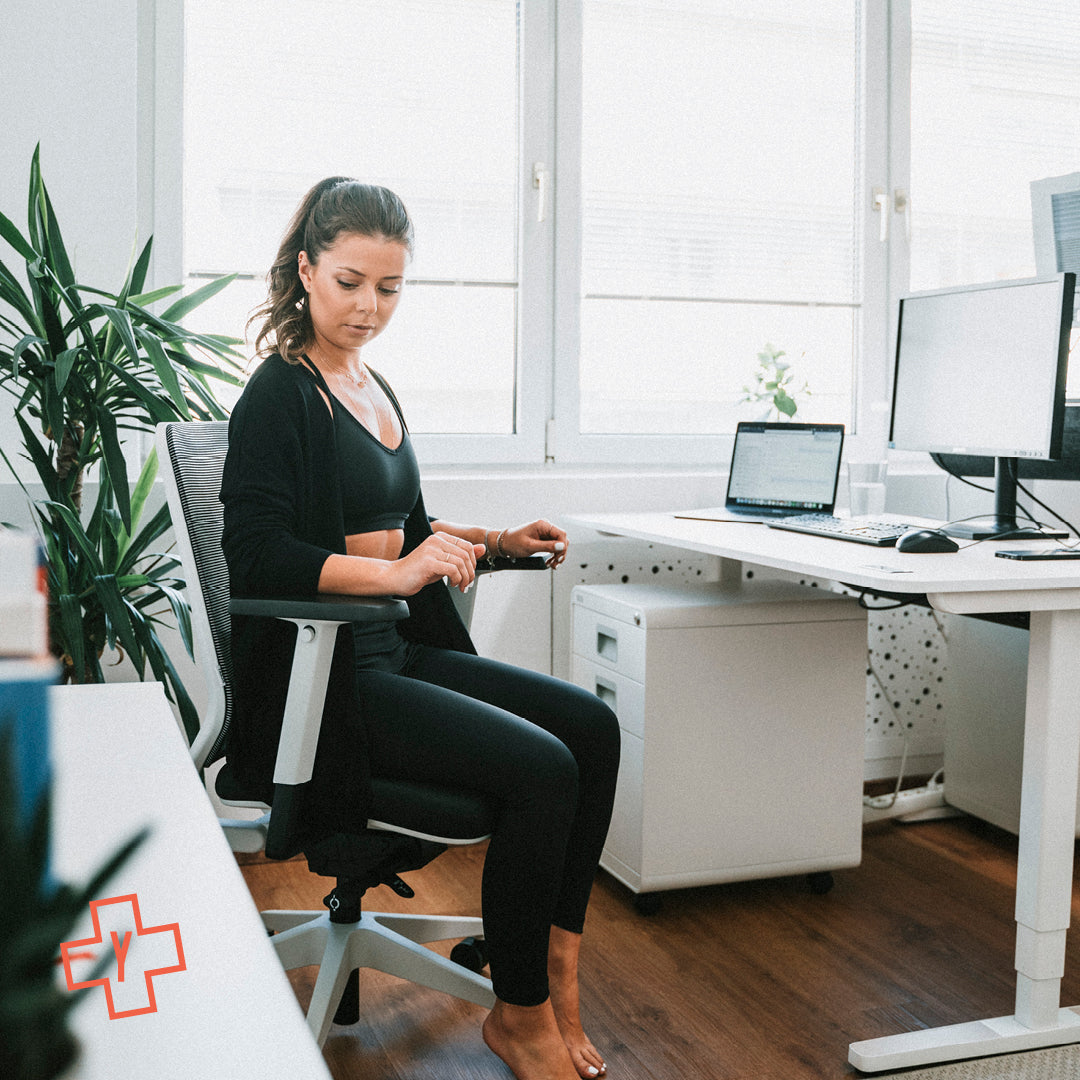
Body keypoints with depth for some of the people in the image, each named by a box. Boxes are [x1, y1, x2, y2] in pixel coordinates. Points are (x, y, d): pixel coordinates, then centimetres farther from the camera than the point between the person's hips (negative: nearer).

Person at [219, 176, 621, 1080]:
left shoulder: (374, 389, 17)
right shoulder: (280, 395, -10)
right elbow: (258, 557, -21)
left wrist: (496, 542, 12)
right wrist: (397, 574, -29)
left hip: (396, 651, 9)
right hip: (322, 677, -9)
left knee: (592, 726, -4)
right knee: (541, 767, -20)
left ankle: (554, 967, 4)